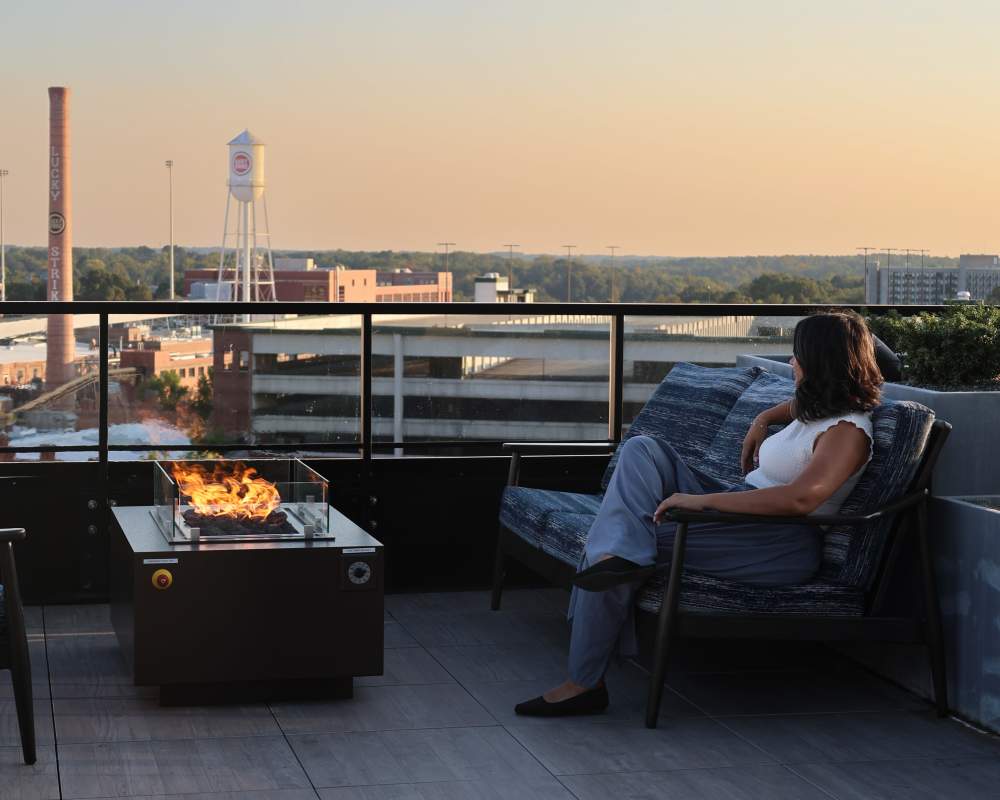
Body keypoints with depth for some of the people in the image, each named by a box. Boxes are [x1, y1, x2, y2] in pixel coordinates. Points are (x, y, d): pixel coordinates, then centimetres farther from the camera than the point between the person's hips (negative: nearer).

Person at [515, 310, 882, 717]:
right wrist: (763, 419, 23)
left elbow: (800, 499, -35)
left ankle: (584, 683, -21)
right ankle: (625, 552, -28)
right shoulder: (818, 410, 15)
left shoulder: (848, 432, -17)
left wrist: (700, 500, -34)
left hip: (781, 546, -11)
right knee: (641, 450, -2)